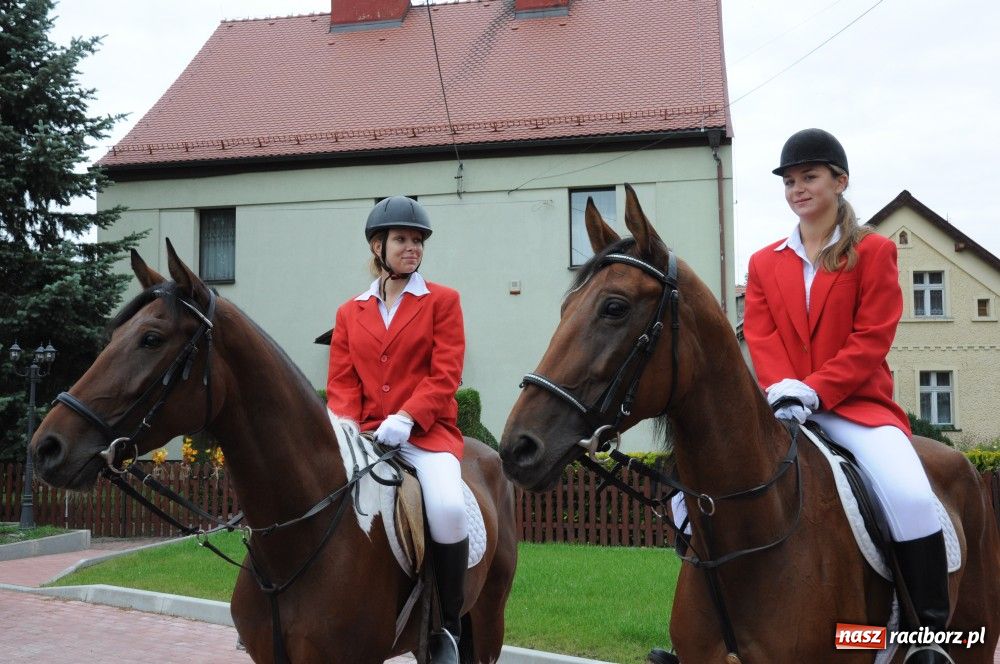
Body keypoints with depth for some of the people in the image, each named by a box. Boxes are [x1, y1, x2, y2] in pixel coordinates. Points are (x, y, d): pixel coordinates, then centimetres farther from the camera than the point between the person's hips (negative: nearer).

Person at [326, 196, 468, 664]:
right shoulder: (349, 313, 16)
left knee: (448, 507, -31)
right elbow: (341, 383, 9)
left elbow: (445, 375, -4)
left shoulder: (442, 300, 6)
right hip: (365, 434, 3)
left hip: (426, 431, -3)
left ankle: (450, 625, -11)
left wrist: (406, 418, -19)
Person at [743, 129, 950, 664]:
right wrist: (781, 389, -18)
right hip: (783, 408, 4)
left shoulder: (875, 252, 3)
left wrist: (813, 390, -19)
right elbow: (759, 337, 3)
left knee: (910, 495, -31)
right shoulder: (764, 263, 13)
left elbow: (871, 340, -7)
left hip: (854, 403, -3)